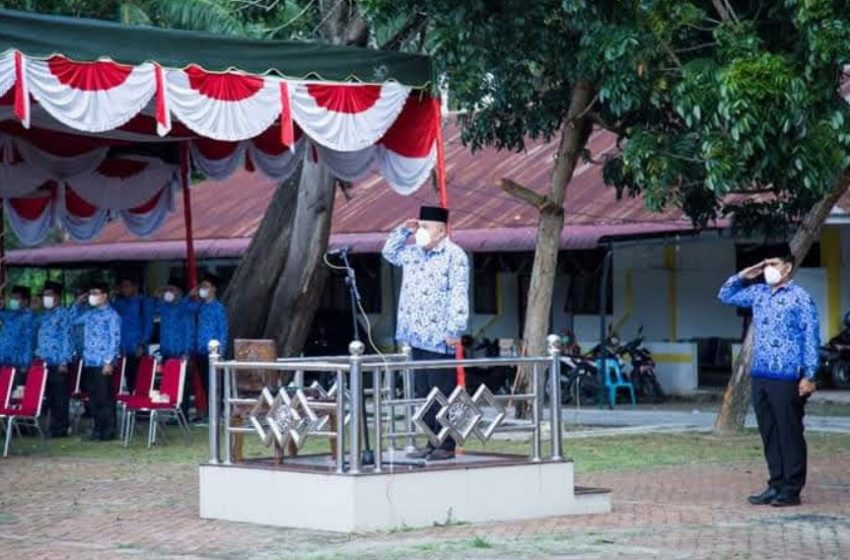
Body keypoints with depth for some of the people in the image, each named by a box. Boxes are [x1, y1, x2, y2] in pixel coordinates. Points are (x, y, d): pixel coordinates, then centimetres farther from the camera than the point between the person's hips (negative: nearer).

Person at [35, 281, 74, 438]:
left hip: (58, 363, -7)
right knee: (50, 396, 7)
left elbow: (66, 338, -10)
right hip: (44, 363, 7)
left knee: (60, 396, -3)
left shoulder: (63, 314, -4)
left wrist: (64, 361, -15)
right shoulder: (43, 315, 17)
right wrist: (38, 356, 16)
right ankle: (54, 426, 14)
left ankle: (61, 428, 1)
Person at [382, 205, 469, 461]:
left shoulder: (454, 256, -10)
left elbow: (459, 296, -16)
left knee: (442, 394, -5)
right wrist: (403, 230, 15)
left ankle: (446, 446, 0)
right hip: (417, 337, 8)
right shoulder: (414, 253, 15)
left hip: (439, 338, -8)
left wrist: (455, 330, -21)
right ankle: (432, 443, 16)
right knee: (423, 393, 10)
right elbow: (389, 253, 32)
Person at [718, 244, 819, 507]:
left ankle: (792, 489, 3)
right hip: (760, 375, 7)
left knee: (789, 433, -2)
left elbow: (810, 339, -9)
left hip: (786, 377, -7)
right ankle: (776, 485, 16)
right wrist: (744, 276, 11)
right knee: (769, 434, 10)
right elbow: (726, 296, 27)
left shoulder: (800, 298, -7)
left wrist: (809, 376, -14)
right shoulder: (758, 293, 13)